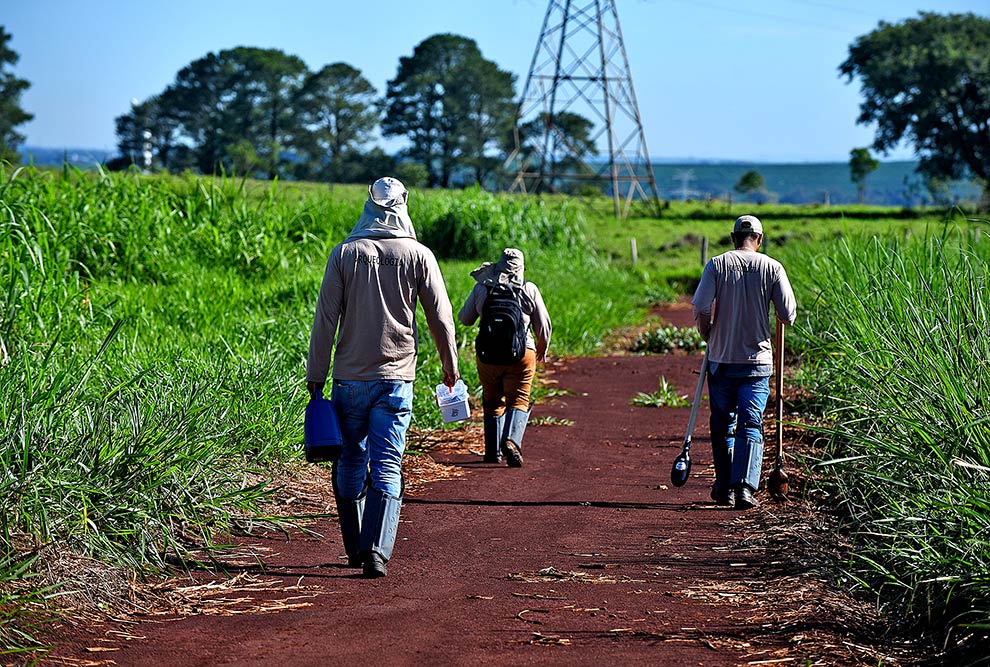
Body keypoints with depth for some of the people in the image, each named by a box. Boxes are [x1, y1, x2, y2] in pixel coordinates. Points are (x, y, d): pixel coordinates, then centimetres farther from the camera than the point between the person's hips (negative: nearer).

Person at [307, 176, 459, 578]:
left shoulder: (345, 253, -1)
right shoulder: (418, 255, -1)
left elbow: (325, 318, -2)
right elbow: (440, 316, 4)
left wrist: (316, 374, 4)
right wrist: (450, 364, 19)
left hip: (350, 378, 1)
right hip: (396, 378, 0)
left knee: (350, 465, 13)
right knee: (387, 467, -3)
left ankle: (355, 549, 20)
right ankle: (376, 551, -16)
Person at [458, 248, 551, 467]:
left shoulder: (481, 288, 3)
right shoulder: (530, 289, 0)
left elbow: (464, 319, 14)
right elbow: (543, 325, 6)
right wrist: (542, 350, 25)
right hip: (522, 354, -2)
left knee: (492, 403, 16)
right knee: (518, 400, -2)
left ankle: (493, 451, 21)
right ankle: (512, 440, -26)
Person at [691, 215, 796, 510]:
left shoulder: (717, 264, -4)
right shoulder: (772, 267, -3)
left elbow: (701, 312, -10)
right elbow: (788, 316, -4)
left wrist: (710, 339, 9)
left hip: (721, 360, 1)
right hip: (758, 360, 0)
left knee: (722, 426, 13)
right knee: (751, 425, 0)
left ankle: (724, 488, 19)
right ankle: (744, 487, -14)